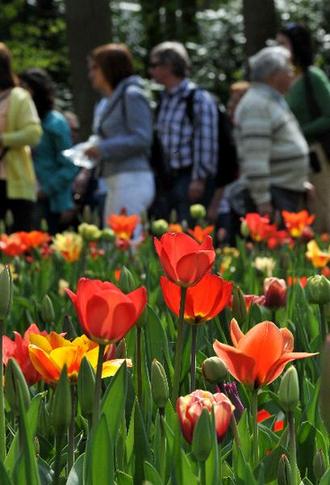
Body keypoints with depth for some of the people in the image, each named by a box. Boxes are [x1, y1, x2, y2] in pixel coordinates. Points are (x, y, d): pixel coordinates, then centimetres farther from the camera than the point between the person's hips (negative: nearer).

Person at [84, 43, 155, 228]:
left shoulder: (132, 95, -7)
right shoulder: (105, 103, 18)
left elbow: (142, 139, -14)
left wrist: (103, 148, -14)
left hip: (132, 181, -9)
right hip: (116, 184, 9)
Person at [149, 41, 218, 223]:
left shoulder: (198, 98, -8)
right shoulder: (163, 99, 15)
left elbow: (206, 141, -12)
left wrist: (199, 179, -16)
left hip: (190, 179, -8)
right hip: (169, 179, 8)